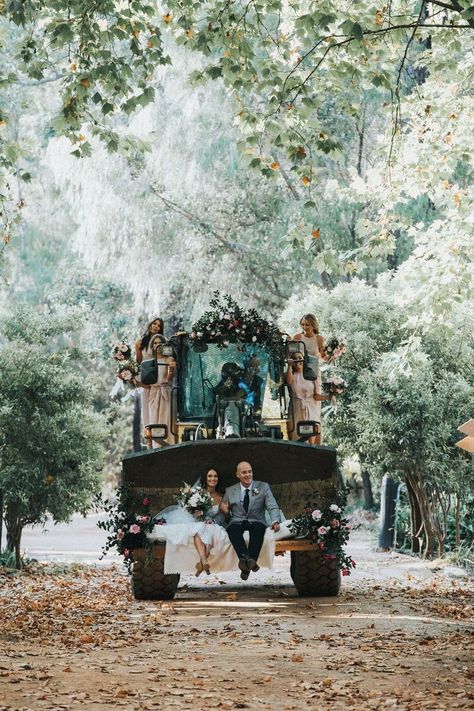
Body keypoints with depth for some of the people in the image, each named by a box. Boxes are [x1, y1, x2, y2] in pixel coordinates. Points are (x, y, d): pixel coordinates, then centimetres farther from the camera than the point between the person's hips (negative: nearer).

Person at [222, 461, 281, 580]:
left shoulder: (263, 487, 9)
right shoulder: (230, 490, 15)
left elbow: (272, 507, -1)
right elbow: (225, 511, 21)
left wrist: (275, 521, -22)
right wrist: (224, 509, -5)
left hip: (256, 522, -1)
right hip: (237, 522, 1)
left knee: (259, 528, -37)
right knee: (232, 529, -35)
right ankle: (245, 558, -55)